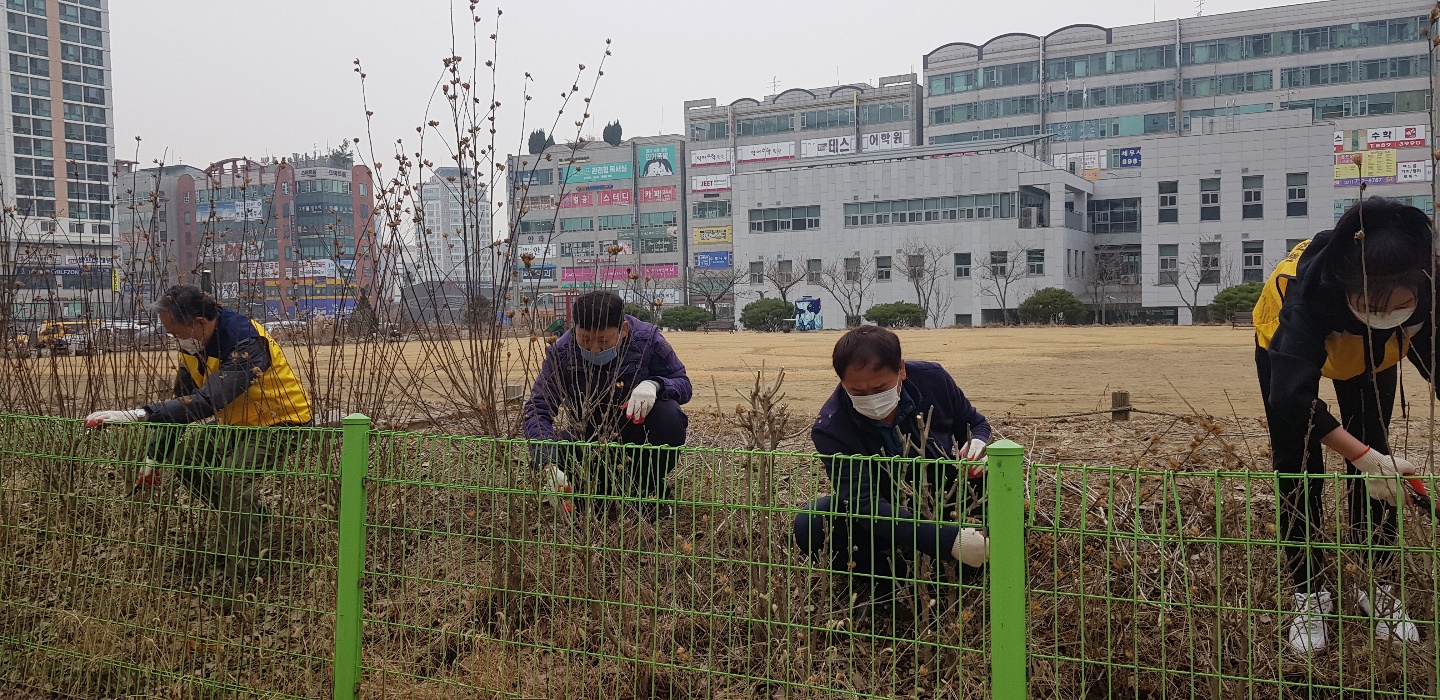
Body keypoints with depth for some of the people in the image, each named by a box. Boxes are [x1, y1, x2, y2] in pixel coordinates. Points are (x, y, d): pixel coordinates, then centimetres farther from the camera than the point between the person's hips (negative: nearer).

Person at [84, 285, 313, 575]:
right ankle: (252, 515, 20)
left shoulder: (247, 344, -32)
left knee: (231, 474, -29)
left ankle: (243, 571, -13)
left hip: (279, 423, -10)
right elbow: (180, 401, 6)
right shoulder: (193, 344, -3)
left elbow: (207, 402, -43)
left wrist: (139, 415, -48)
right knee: (183, 456, 7)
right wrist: (153, 458, 5)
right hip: (235, 423, 10)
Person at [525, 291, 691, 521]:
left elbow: (683, 383, -7)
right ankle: (602, 491, 4)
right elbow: (538, 410, -22)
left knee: (668, 413, -32)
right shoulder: (561, 353, -18)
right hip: (590, 441, 1)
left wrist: (654, 384, -33)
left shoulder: (647, 338, -17)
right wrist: (549, 464, -40)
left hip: (641, 437, 0)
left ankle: (652, 492, -7)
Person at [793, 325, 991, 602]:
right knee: (810, 524, -28)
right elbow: (866, 504, -36)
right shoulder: (830, 430, -28)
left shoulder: (932, 379, -17)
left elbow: (976, 424, 4)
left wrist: (977, 444, -24)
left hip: (949, 503, 2)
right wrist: (948, 540, -47)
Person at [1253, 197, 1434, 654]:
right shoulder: (1312, 285, -46)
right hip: (1290, 338, -3)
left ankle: (1376, 584, 14)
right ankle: (1308, 593, 5)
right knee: (1298, 465, -6)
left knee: (1374, 456, -1)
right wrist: (1363, 456, -53)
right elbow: (1291, 397, -49)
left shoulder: (1425, 290, -36)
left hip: (1371, 354, 3)